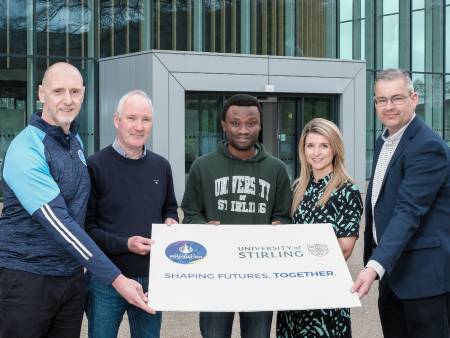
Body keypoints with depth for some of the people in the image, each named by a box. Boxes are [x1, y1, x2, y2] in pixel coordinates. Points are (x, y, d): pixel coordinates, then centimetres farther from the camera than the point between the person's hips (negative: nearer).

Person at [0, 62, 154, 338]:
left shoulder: (76, 140, 8)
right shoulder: (26, 150, -18)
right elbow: (58, 224, -23)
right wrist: (116, 278, -25)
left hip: (73, 276, 7)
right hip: (28, 278, -7)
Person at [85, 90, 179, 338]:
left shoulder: (161, 166, 9)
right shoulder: (96, 166, -8)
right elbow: (86, 226, -10)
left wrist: (171, 222, 0)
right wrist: (125, 244, -21)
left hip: (151, 277, 5)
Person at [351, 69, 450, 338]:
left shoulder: (428, 146, -17)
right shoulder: (384, 142, 12)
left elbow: (408, 212, -26)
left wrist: (376, 265, -34)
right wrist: (374, 260, 14)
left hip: (424, 274, -9)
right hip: (391, 268, 9)